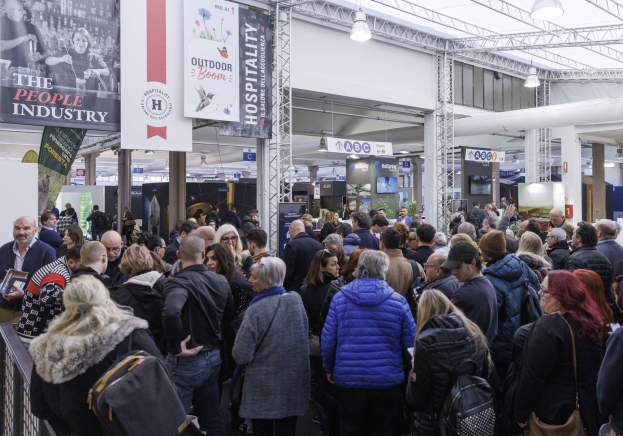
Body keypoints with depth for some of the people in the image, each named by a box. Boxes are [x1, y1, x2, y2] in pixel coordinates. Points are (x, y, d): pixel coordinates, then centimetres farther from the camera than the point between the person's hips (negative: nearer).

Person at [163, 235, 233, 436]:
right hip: (213, 355, 6)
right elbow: (229, 312, 15)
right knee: (212, 415, 21)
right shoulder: (221, 280, -1)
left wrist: (176, 347, -28)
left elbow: (171, 312, -41)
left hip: (186, 360, -6)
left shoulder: (178, 282, -22)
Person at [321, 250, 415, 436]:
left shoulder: (340, 297, -5)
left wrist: (329, 369, 13)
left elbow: (328, 340, -4)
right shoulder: (398, 301, -7)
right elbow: (410, 344, -4)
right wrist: (401, 365, 17)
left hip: (348, 379, 1)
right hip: (386, 380, 0)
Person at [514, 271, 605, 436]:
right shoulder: (591, 320, 1)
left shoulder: (549, 325, -24)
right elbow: (595, 367, 12)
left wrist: (521, 414, -11)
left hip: (555, 410, -7)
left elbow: (533, 375, -21)